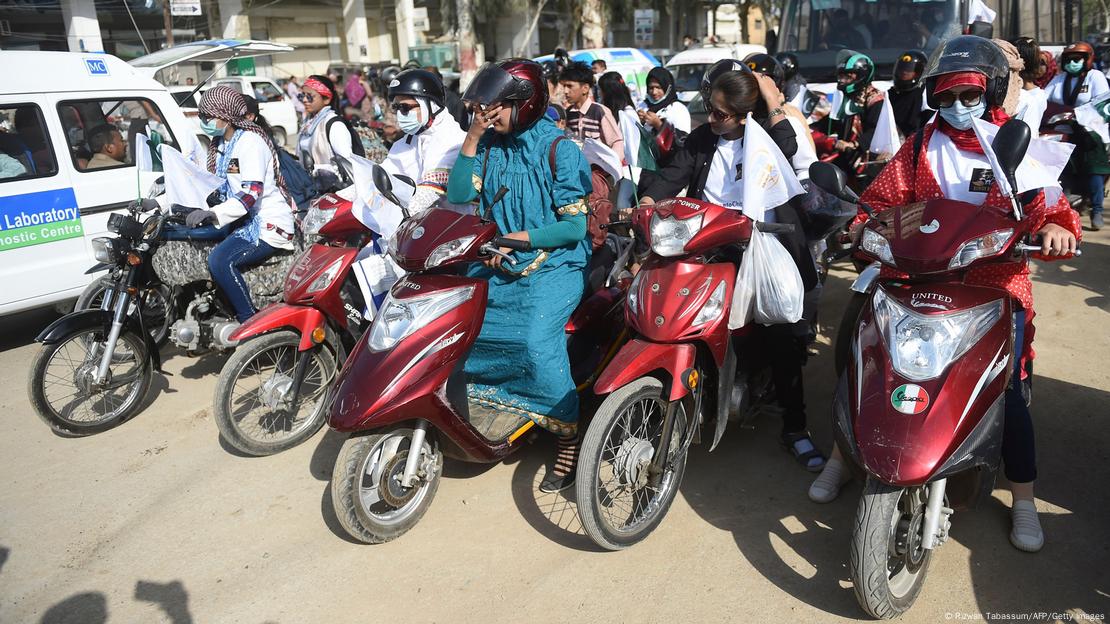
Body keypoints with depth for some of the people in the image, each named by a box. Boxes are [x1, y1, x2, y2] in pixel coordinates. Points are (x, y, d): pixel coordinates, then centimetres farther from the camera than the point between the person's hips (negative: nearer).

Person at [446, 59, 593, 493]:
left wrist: (517, 238, -19)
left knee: (538, 343, -29)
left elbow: (575, 226, -11)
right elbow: (457, 198, -2)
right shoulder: (491, 144, 8)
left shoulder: (558, 149, -8)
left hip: (553, 266, -6)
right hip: (496, 267, 6)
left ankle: (569, 437, -12)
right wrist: (471, 138, -7)